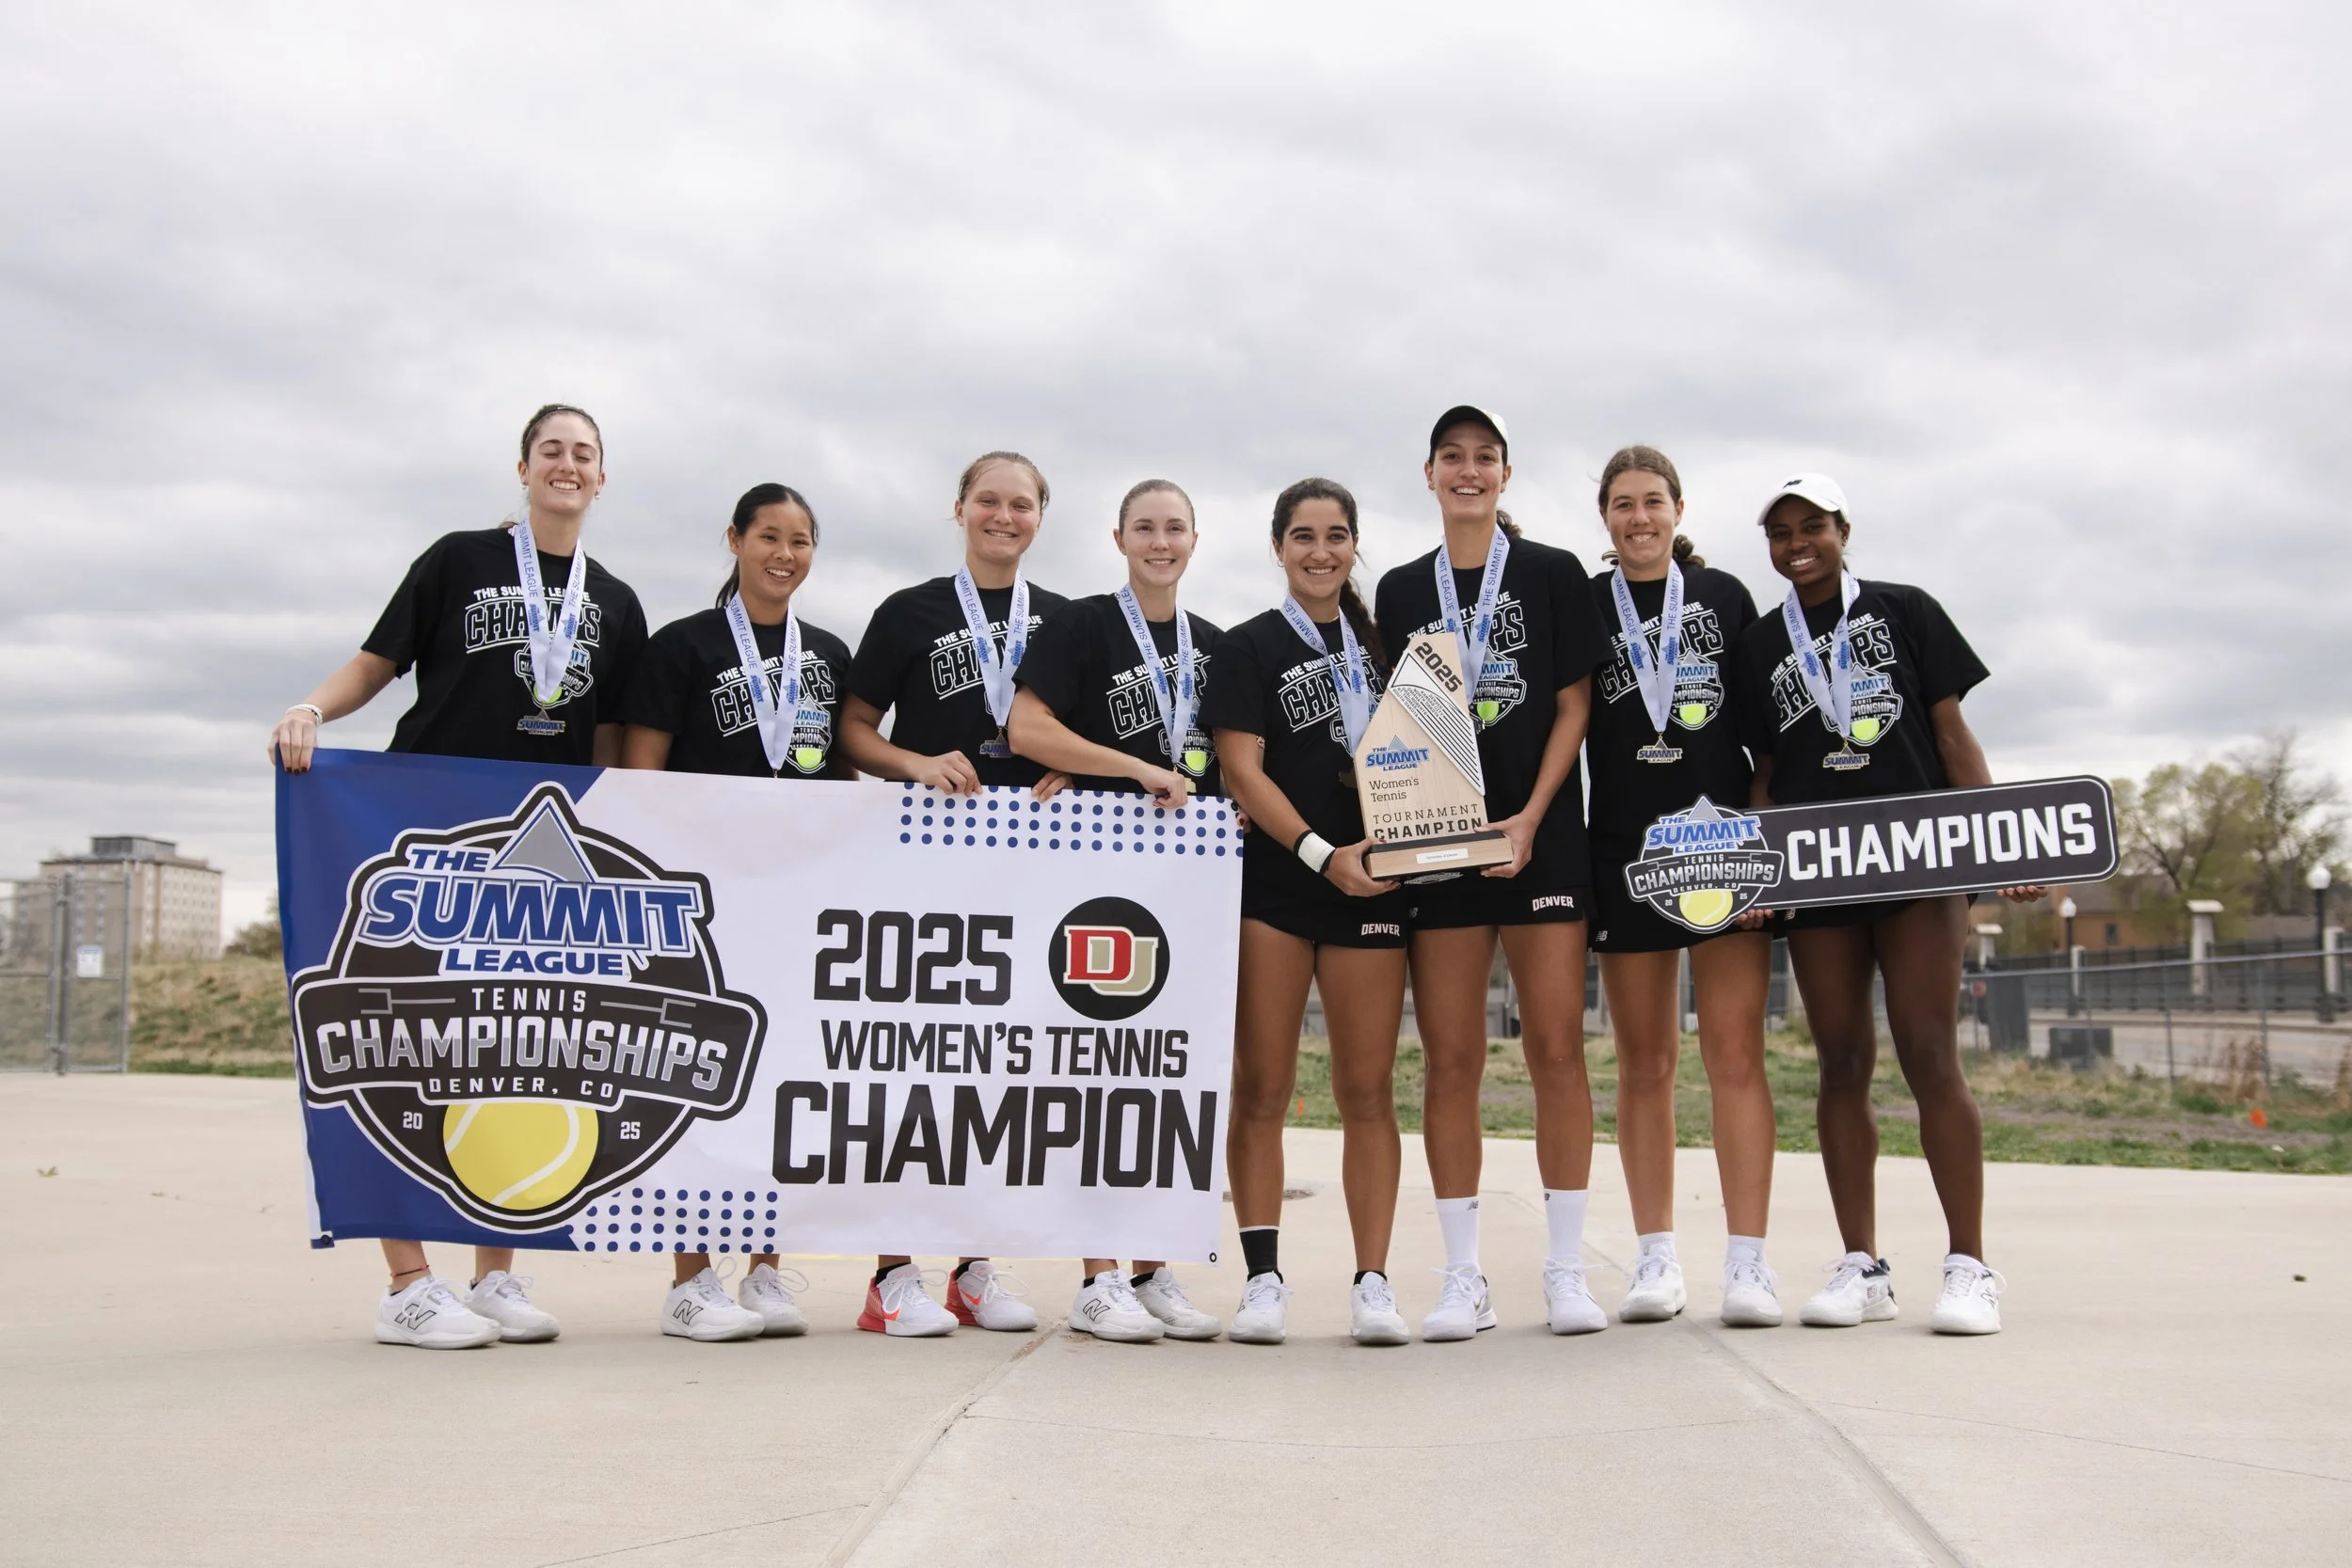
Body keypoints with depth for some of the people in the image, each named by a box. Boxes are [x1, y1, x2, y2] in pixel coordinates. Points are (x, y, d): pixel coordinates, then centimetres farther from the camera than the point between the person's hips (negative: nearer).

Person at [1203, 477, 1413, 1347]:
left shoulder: (1380, 642, 16)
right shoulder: (1248, 648, 4)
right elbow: (1242, 771, -5)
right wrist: (1321, 853, -16)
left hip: (1371, 889, 3)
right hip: (1273, 886, -3)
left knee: (1368, 1092, 1)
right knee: (1261, 1091, -2)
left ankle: (1373, 1284, 3)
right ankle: (1262, 1277, 5)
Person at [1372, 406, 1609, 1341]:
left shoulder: (1554, 575, 7)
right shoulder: (1402, 592, 12)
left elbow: (1573, 707, 2)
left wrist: (1531, 817, -9)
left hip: (1541, 835, -2)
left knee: (1556, 1047, -4)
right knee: (1449, 1058, 0)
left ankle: (1567, 1271, 3)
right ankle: (1462, 1278, 6)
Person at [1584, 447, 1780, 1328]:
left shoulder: (1724, 597, 10)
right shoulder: (1583, 608, 9)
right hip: (1626, 850, 1)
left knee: (1735, 1050, -6)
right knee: (1643, 1060, 5)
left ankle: (1748, 1263, -4)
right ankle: (1657, 1259, 11)